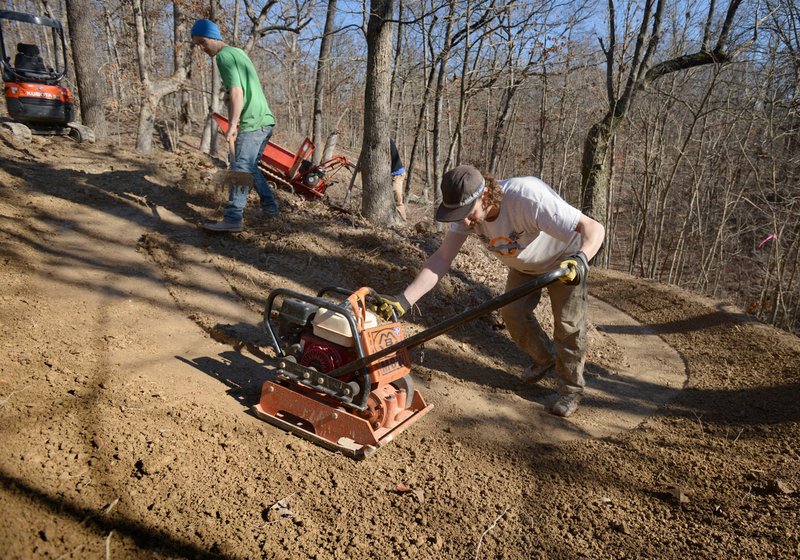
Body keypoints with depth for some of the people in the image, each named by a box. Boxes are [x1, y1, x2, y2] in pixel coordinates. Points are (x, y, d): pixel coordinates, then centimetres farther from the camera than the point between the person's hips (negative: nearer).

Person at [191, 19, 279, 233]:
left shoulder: (224, 56, -8)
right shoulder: (238, 52, 22)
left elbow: (237, 91, -19)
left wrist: (232, 124, -23)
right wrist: (228, 94, 9)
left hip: (252, 123, -10)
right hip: (264, 120, 10)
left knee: (240, 169, -11)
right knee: (249, 167, 17)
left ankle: (233, 219, -13)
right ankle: (269, 207, 20)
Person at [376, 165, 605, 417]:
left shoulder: (528, 197, -44)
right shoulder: (468, 208, -26)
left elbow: (594, 228, -44)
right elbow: (441, 258, -30)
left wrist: (580, 259, -65)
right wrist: (403, 300, -40)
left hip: (564, 263, -5)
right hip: (523, 265, 5)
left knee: (569, 325, -5)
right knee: (513, 312, 1)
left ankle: (571, 390, 17)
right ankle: (544, 358, 31)